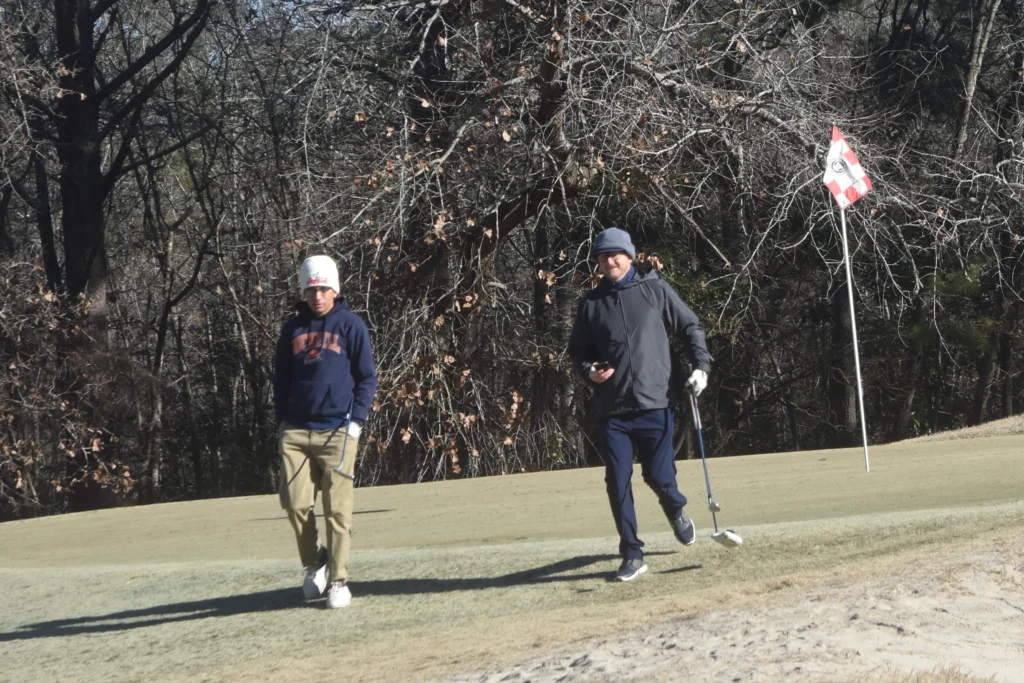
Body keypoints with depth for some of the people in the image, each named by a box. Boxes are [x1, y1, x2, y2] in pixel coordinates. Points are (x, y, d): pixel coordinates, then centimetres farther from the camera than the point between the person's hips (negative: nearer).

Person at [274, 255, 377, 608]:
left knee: (337, 509, -4)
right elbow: (281, 378, 18)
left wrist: (356, 422, -5)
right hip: (297, 431, 3)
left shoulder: (350, 324, 2)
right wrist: (283, 421, 8)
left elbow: (367, 378, 3)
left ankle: (338, 581, 2)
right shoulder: (293, 328, 13)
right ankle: (313, 563, 17)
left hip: (338, 432, -3)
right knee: (295, 503, -5)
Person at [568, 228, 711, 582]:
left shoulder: (655, 290, 2)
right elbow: (578, 350, 14)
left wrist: (701, 366, -6)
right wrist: (589, 370, -7)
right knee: (617, 484, -3)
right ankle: (632, 555, 8)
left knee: (659, 477, 0)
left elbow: (690, 327, 7)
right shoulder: (591, 302, 7)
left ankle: (676, 511, 36)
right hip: (612, 410, 2)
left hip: (654, 404, -2)